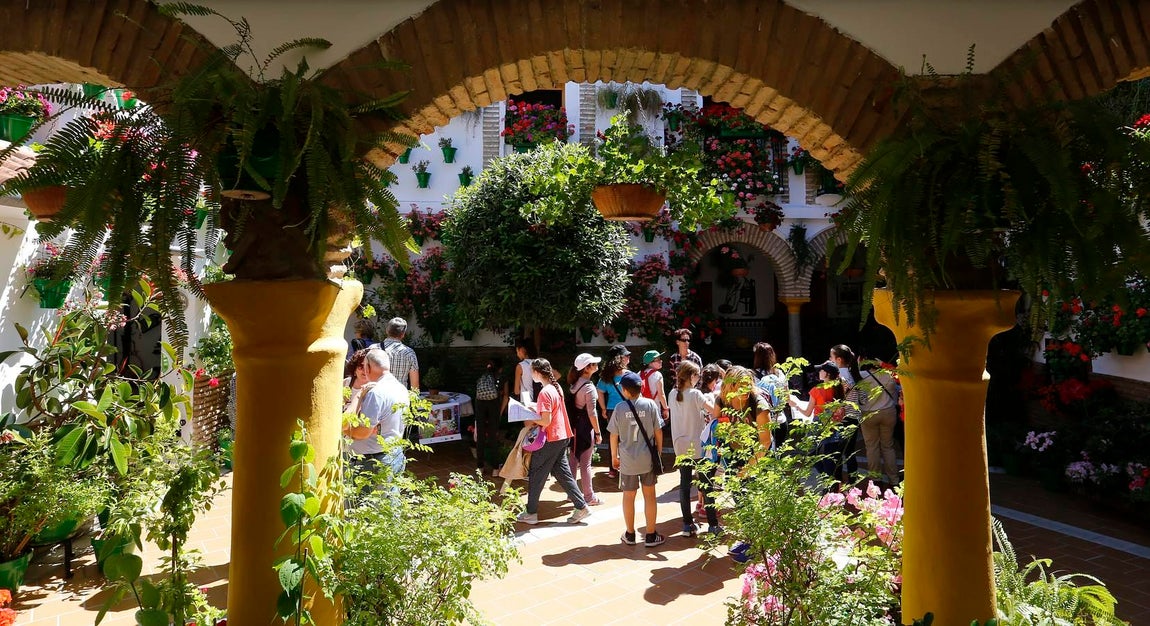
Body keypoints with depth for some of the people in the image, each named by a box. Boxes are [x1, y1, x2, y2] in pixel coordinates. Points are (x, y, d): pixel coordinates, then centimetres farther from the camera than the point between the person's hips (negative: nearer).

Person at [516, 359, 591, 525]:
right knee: (562, 473, 14)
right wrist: (536, 407, 13)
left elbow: (546, 421, -22)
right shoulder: (557, 387, 7)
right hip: (562, 437, 9)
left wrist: (531, 422, -8)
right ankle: (582, 507, 14)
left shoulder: (545, 393, -21)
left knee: (536, 475, 6)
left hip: (550, 440, -9)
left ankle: (531, 513, 17)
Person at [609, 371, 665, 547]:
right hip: (648, 458, 1)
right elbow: (658, 432, -3)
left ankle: (630, 534, 25)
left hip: (627, 460, 0)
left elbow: (614, 435, -2)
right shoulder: (650, 404, -8)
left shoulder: (620, 408, -9)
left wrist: (614, 457, 11)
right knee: (649, 495, 12)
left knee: (629, 496, 13)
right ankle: (651, 535, 18)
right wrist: (659, 452, 11)